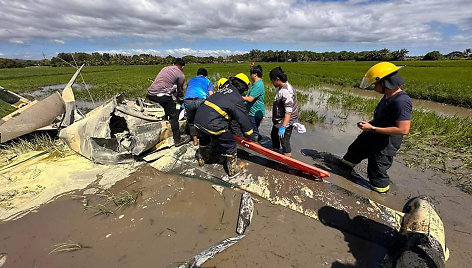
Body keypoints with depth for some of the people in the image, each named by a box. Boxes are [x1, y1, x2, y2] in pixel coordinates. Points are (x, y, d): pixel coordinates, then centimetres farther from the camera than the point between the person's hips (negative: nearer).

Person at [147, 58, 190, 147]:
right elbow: (179, 91, 13)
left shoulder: (165, 68, 24)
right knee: (174, 115, 3)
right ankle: (177, 140, 5)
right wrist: (181, 101, 32)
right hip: (161, 95, -7)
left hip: (150, 94, 7)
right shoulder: (181, 75, 5)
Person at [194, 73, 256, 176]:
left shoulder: (223, 90, 20)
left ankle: (201, 158, 55)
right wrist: (250, 135, 11)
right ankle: (233, 169, 23)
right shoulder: (236, 98, -4)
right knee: (230, 144, 10)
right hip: (212, 124, -8)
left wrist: (229, 128, 36)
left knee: (204, 139, 35)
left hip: (198, 118, 8)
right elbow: (243, 118, -2)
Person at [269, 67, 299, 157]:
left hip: (286, 122, -11)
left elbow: (288, 112, -32)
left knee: (284, 141, 1)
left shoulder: (286, 92, -29)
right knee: (274, 135, 26)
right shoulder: (281, 87, 3)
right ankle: (275, 151, 49)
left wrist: (283, 127, -33)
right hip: (278, 120, 11)